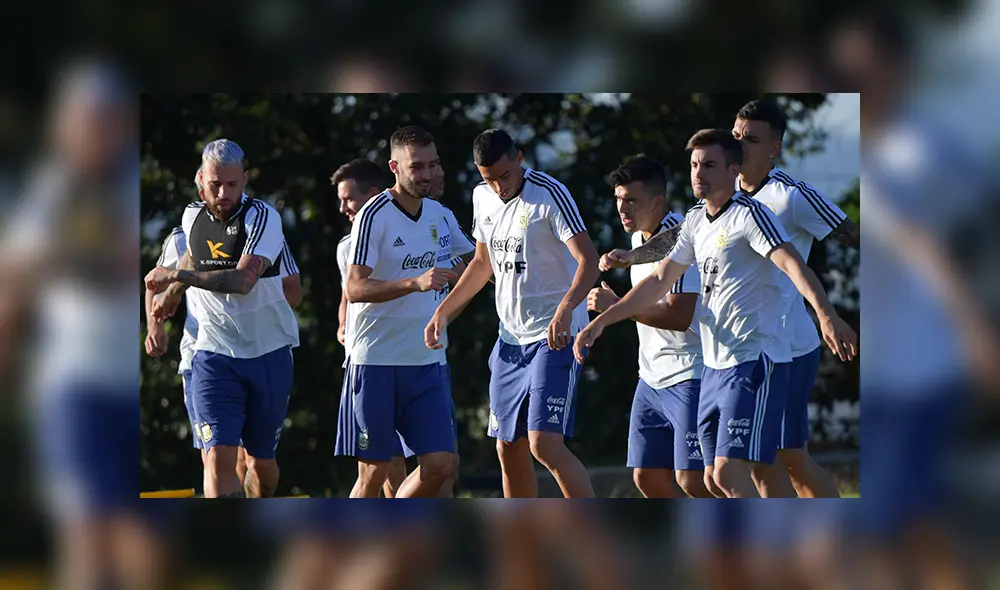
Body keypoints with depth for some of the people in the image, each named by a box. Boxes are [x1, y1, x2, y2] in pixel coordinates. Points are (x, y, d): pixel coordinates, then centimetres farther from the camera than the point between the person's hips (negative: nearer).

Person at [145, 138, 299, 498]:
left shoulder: (262, 218, -14)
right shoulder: (193, 217, 2)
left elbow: (243, 280, -28)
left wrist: (179, 276, -28)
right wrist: (173, 292, 32)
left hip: (269, 355, -2)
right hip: (214, 356, 2)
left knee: (261, 461, 12)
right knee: (219, 457, -16)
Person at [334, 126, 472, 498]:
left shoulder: (439, 215, 10)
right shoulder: (374, 216, -11)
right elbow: (354, 288, -21)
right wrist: (416, 283, -30)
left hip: (426, 361, 6)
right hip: (375, 362, -6)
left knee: (440, 465, -3)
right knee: (374, 472, -3)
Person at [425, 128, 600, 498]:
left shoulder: (550, 195, -15)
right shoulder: (483, 197, 8)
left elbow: (588, 259, -23)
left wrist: (566, 307, -39)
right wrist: (444, 310, 19)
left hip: (556, 336, -8)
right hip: (511, 338, 8)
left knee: (544, 444, -19)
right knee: (508, 449, 9)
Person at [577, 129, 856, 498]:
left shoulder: (748, 215, -11)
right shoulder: (695, 220, 14)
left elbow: (791, 263, -26)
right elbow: (660, 281, 24)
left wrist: (826, 315, -43)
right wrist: (600, 322, 21)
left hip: (752, 363, -9)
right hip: (714, 367, 9)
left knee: (729, 473, -19)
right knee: (715, 480, 10)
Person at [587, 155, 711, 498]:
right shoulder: (638, 236, 11)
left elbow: (679, 315, -26)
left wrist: (616, 307, -23)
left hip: (689, 375, -9)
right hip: (652, 378, 9)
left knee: (691, 479, -16)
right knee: (647, 477, 7)